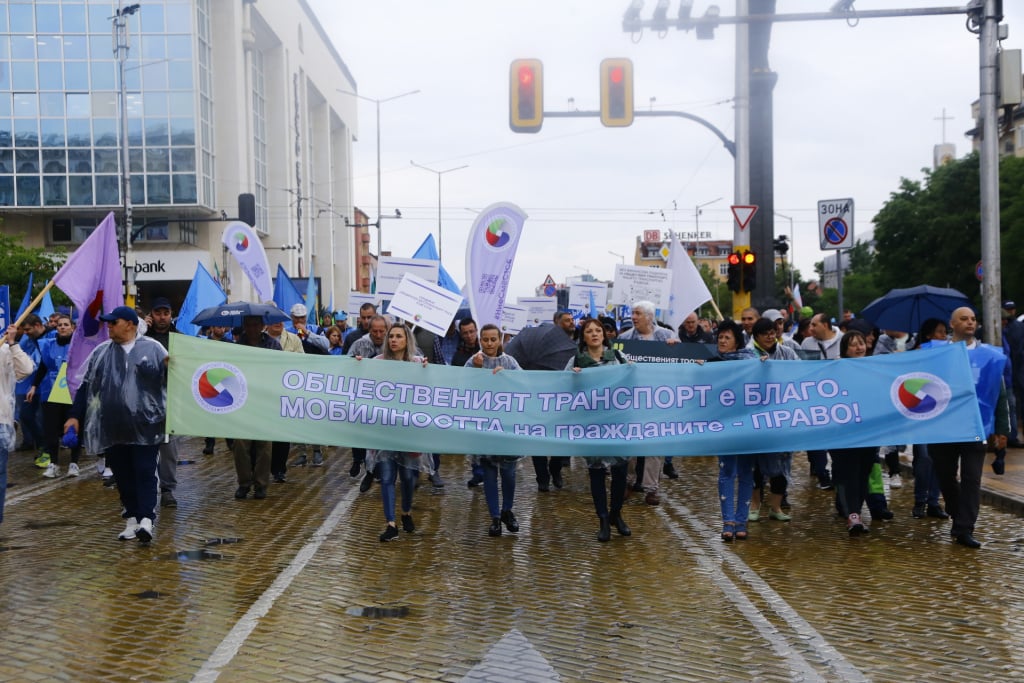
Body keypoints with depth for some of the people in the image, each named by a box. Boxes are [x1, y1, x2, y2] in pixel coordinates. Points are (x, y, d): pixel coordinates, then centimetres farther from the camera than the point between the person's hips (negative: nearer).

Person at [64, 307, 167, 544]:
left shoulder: (153, 349, 1)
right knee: (123, 476, 9)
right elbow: (86, 385, 14)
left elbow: (171, 380, 4)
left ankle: (146, 520, -11)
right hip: (112, 428, 4)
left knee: (145, 473, -7)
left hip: (145, 427, -4)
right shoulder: (101, 352, 11)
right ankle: (131, 519, 18)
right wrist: (75, 416, 10)